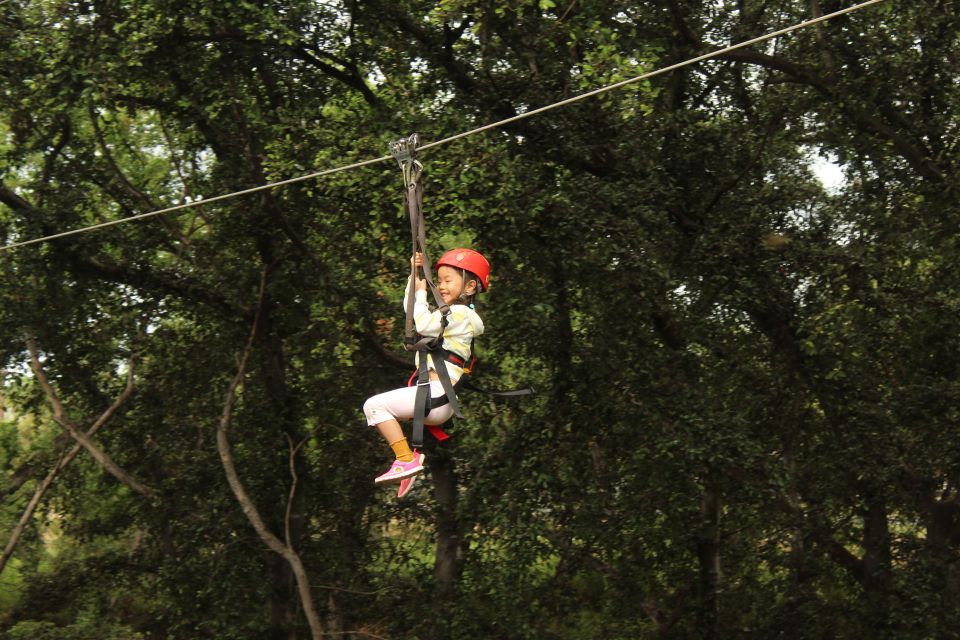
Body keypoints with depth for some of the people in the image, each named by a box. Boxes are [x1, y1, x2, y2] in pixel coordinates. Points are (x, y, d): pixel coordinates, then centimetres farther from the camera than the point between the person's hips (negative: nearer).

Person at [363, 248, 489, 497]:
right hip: (439, 401, 11)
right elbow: (410, 308, 30)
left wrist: (421, 294, -5)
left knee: (374, 405, -16)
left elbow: (423, 325, -19)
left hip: (438, 393, -11)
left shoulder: (460, 313, -8)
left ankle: (406, 460, -18)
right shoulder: (450, 312, 24)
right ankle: (413, 453, 8)